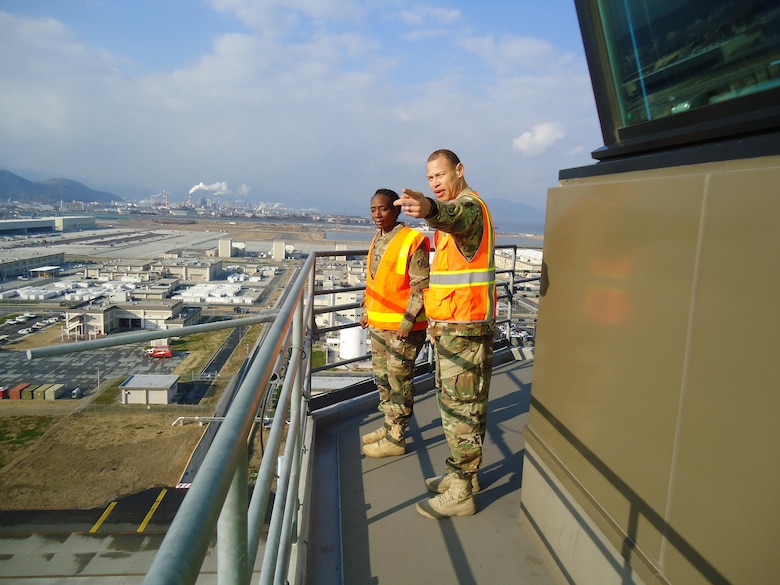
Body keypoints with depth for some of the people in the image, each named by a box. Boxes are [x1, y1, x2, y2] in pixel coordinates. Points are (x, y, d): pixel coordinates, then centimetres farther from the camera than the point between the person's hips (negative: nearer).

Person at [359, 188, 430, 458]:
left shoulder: (412, 241, -14)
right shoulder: (377, 240, 12)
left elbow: (420, 287, -17)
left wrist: (407, 322, -20)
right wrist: (366, 312, 18)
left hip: (401, 327, -8)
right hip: (378, 324, 8)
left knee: (399, 382, 2)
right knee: (383, 379, 17)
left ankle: (396, 439, 14)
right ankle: (389, 427, 32)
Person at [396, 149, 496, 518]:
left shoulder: (469, 205, -13)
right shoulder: (457, 210, 21)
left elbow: (455, 216, -42)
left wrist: (430, 209, -64)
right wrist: (437, 318, 24)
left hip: (465, 330, -11)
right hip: (452, 327, 11)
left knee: (462, 407, -3)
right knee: (454, 403, 18)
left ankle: (460, 494, 8)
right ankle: (463, 475, 32)